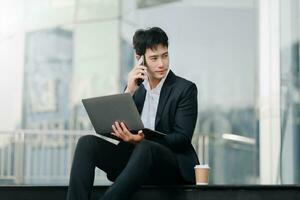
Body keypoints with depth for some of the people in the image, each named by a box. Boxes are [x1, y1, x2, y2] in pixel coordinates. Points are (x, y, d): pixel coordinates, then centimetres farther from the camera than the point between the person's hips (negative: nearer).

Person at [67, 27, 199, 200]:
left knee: (145, 148, -38)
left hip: (172, 164, -5)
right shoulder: (136, 89, 14)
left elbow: (182, 138, -10)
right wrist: (129, 91, -6)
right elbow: (114, 126, 6)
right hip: (135, 159, 5)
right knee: (87, 142, -16)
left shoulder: (185, 89, -1)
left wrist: (143, 140, -27)